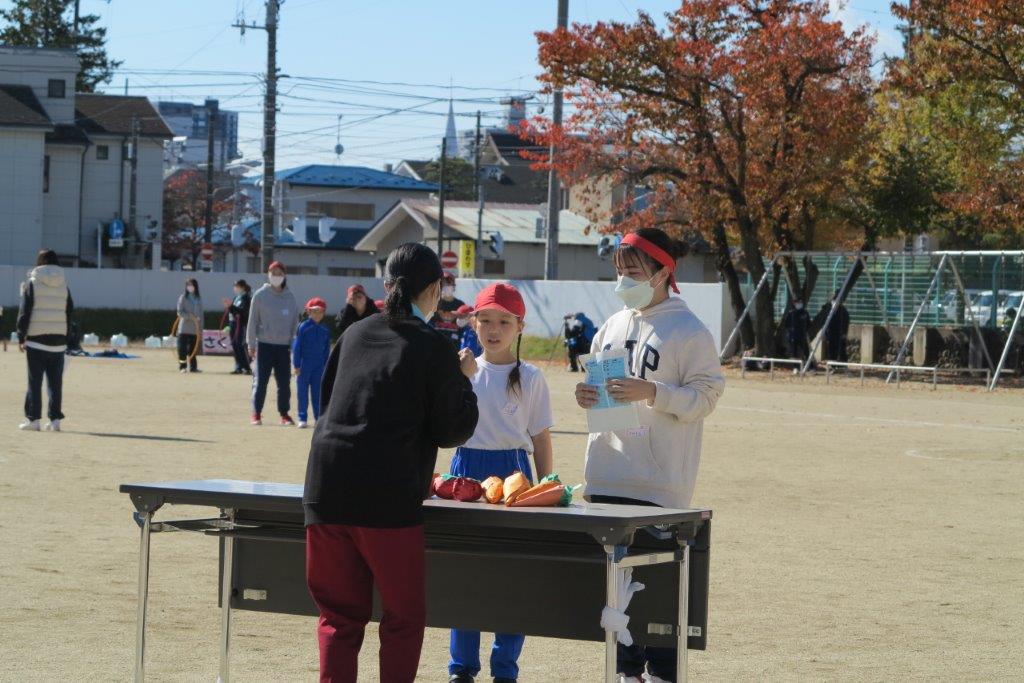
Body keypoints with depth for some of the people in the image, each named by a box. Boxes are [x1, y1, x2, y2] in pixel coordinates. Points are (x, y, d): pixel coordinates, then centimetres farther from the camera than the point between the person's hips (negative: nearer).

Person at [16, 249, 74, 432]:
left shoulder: (32, 283, -4)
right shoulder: (64, 285, 8)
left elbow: (24, 312, -5)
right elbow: (70, 313, 10)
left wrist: (21, 337, 0)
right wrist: (66, 338, 14)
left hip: (36, 340, -3)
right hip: (58, 341, 3)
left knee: (34, 381, 1)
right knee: (55, 382, 6)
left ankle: (33, 419, -1)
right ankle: (55, 419, 4)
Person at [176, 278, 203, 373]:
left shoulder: (198, 299, 12)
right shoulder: (183, 298, 0)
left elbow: (200, 315, 13)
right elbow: (180, 312, -7)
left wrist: (201, 329, 7)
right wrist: (191, 317, -18)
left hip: (195, 329, 4)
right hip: (184, 328, -4)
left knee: (193, 349, 5)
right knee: (182, 348, -6)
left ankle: (193, 366, 9)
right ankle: (182, 366, -3)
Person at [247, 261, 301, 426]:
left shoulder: (290, 297, 6)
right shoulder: (260, 295, -2)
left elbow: (295, 322, 10)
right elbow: (253, 320, 0)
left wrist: (293, 344, 5)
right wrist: (251, 344, -2)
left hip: (284, 346, 3)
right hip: (264, 345, -3)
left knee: (284, 382, 4)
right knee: (260, 381, -2)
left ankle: (284, 414, 13)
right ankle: (256, 414, 6)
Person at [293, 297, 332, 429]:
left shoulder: (325, 330, 6)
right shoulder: (303, 327, -6)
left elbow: (327, 349, 12)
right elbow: (296, 346, -5)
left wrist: (326, 366, 8)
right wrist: (297, 365, -8)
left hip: (319, 365, 3)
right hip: (304, 364, -3)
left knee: (318, 392, 6)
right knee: (303, 392, 2)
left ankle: (319, 417, 11)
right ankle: (302, 418, 7)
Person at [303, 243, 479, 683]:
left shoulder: (354, 334, 12)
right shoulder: (434, 349, -5)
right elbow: (452, 432, -1)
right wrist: (464, 381, 14)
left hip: (327, 493, 5)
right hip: (387, 499, -5)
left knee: (340, 615, 12)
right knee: (404, 617, 9)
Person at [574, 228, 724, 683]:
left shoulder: (688, 331, -6)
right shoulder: (612, 327, 14)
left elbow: (706, 396, -10)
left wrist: (652, 393, -22)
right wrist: (587, 396, 2)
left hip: (658, 481, -7)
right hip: (607, 475, 7)